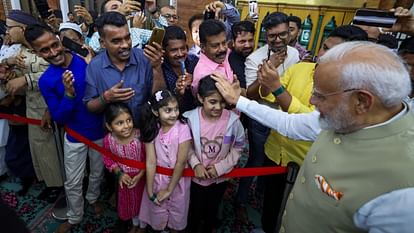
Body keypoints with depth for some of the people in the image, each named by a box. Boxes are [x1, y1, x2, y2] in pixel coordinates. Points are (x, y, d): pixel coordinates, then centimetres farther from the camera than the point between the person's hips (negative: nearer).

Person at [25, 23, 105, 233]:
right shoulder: (46, 80, -12)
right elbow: (59, 118, -13)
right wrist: (69, 94, -27)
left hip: (99, 131, 0)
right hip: (75, 136, 1)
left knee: (97, 173, 23)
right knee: (72, 183, 16)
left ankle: (93, 197, 54)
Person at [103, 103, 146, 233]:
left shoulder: (140, 135, -28)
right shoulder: (108, 140, -20)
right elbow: (108, 160, -4)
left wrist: (140, 175, -21)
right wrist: (119, 173, -15)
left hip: (141, 177, -2)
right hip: (125, 178, 3)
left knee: (143, 201, 18)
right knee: (129, 202, 24)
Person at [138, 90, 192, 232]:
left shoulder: (182, 128, -22)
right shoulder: (151, 130, -13)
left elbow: (181, 162, -20)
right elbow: (150, 161, -13)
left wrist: (169, 189, -14)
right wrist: (150, 191, -12)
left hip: (178, 180, -2)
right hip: (157, 179, 2)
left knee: (177, 215, 20)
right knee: (157, 215, 22)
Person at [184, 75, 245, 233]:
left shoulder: (232, 120, -22)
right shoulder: (190, 118, -20)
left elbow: (238, 147, -8)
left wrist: (221, 167, -14)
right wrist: (195, 164, -18)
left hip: (220, 177, 1)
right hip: (197, 176, 0)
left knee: (212, 210, 25)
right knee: (195, 211, 21)